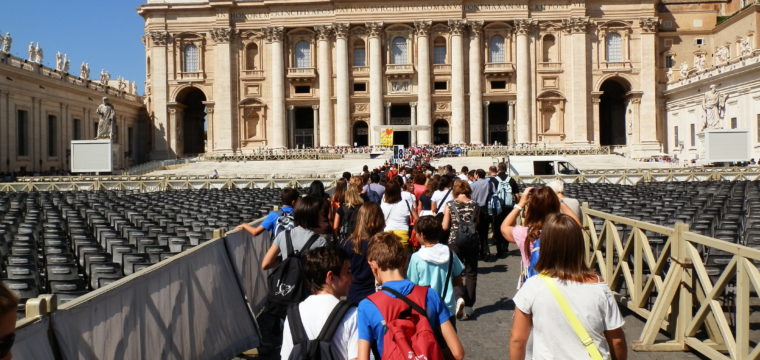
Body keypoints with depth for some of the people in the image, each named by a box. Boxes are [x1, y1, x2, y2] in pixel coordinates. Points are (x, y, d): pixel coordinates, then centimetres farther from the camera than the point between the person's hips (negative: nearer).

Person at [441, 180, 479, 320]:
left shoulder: (450, 205, -6)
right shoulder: (474, 205, -1)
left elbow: (445, 227, -5)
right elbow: (476, 223, 9)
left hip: (455, 241, -1)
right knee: (471, 273, 12)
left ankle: (460, 297, -16)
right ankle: (468, 306, 13)